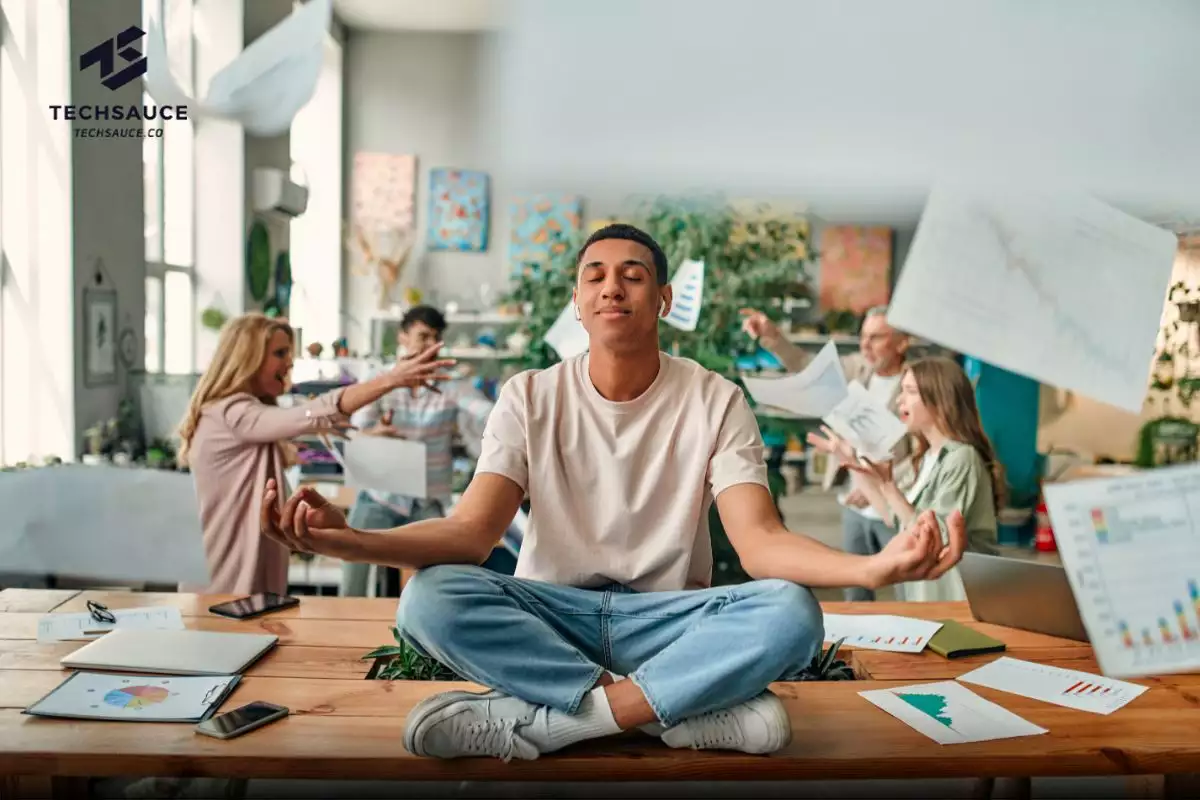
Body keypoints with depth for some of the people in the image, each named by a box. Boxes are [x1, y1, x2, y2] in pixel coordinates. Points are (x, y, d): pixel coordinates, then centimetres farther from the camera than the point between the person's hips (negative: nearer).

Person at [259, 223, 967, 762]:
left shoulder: (715, 402, -4)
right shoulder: (530, 398, -2)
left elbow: (760, 539, -14)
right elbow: (471, 530, -13)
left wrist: (873, 567, -36)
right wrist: (351, 540, -33)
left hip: (669, 617, 0)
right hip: (551, 614, 1)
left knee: (791, 614, -30)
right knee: (430, 599, -29)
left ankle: (535, 720, -27)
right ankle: (702, 710, -26)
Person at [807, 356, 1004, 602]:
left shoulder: (961, 458, -19)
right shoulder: (929, 457, 7)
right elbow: (896, 518, 5)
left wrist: (888, 486, -29)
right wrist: (854, 464, 6)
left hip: (955, 596, -8)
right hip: (927, 590, 8)